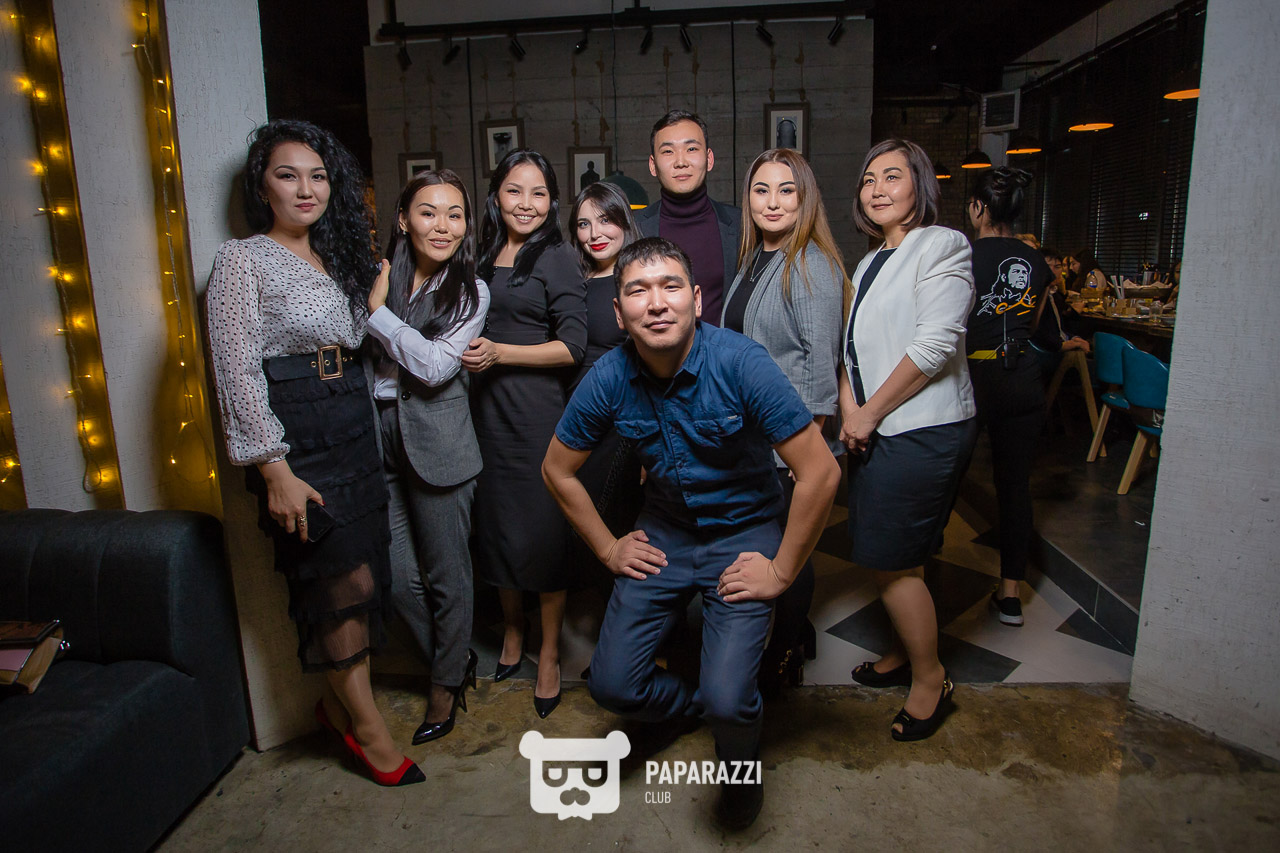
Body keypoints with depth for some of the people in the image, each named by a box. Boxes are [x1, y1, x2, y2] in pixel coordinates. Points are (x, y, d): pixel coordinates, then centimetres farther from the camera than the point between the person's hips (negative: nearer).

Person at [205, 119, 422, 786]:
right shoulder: (243, 259, -4)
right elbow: (237, 372, -11)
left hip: (355, 431, 7)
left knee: (362, 577, 8)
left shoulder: (337, 261, 17)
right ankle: (367, 725, 13)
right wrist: (275, 470, -16)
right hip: (294, 436, -6)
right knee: (347, 579, -6)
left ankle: (337, 703, 29)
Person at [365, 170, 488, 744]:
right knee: (398, 576, 5)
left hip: (438, 443, -3)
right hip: (376, 437, 3)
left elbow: (436, 365, -16)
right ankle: (455, 660, 31)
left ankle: (446, 684, 30)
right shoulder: (375, 277, 5)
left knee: (446, 573, 7)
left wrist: (377, 311, -13)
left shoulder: (471, 293, -3)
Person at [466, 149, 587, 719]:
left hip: (539, 411, -6)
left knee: (543, 528, 1)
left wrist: (500, 353, -17)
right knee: (496, 522, 12)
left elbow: (573, 346, -12)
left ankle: (549, 654, 18)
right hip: (486, 410, 6)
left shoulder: (557, 259, -5)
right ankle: (512, 631, 34)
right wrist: (469, 353, 8)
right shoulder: (484, 256, 13)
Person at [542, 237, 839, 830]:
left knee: (727, 701, -17)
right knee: (610, 685, -3)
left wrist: (781, 572, -16)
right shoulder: (609, 379, -14)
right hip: (664, 534, 4)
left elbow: (820, 473, -23)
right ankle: (705, 705, 31)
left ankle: (740, 768, 23)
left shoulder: (742, 363, -25)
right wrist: (608, 549, 4)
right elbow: (558, 471, 3)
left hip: (744, 534, -3)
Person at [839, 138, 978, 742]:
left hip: (923, 431, -8)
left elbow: (934, 344, -18)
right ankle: (902, 655, 35)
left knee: (891, 561, -3)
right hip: (877, 431, 8)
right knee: (893, 556, 16)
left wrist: (870, 412, -14)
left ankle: (930, 678, 17)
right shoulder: (872, 263, 18)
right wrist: (849, 408, 0)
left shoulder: (941, 245, -8)